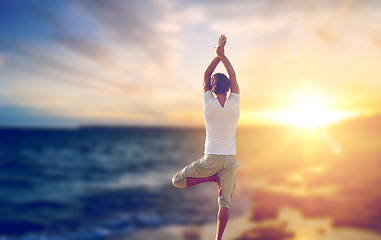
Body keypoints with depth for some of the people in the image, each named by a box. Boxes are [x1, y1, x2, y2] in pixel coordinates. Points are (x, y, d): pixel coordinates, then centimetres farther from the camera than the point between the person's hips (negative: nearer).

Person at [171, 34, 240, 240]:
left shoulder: (209, 103, -8)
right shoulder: (234, 104, -5)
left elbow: (206, 76, 5)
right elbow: (233, 76, 7)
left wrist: (218, 54, 6)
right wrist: (222, 54, 7)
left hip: (211, 159, -3)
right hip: (230, 159, 3)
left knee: (177, 181, 11)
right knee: (225, 202, 8)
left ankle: (214, 178, -2)